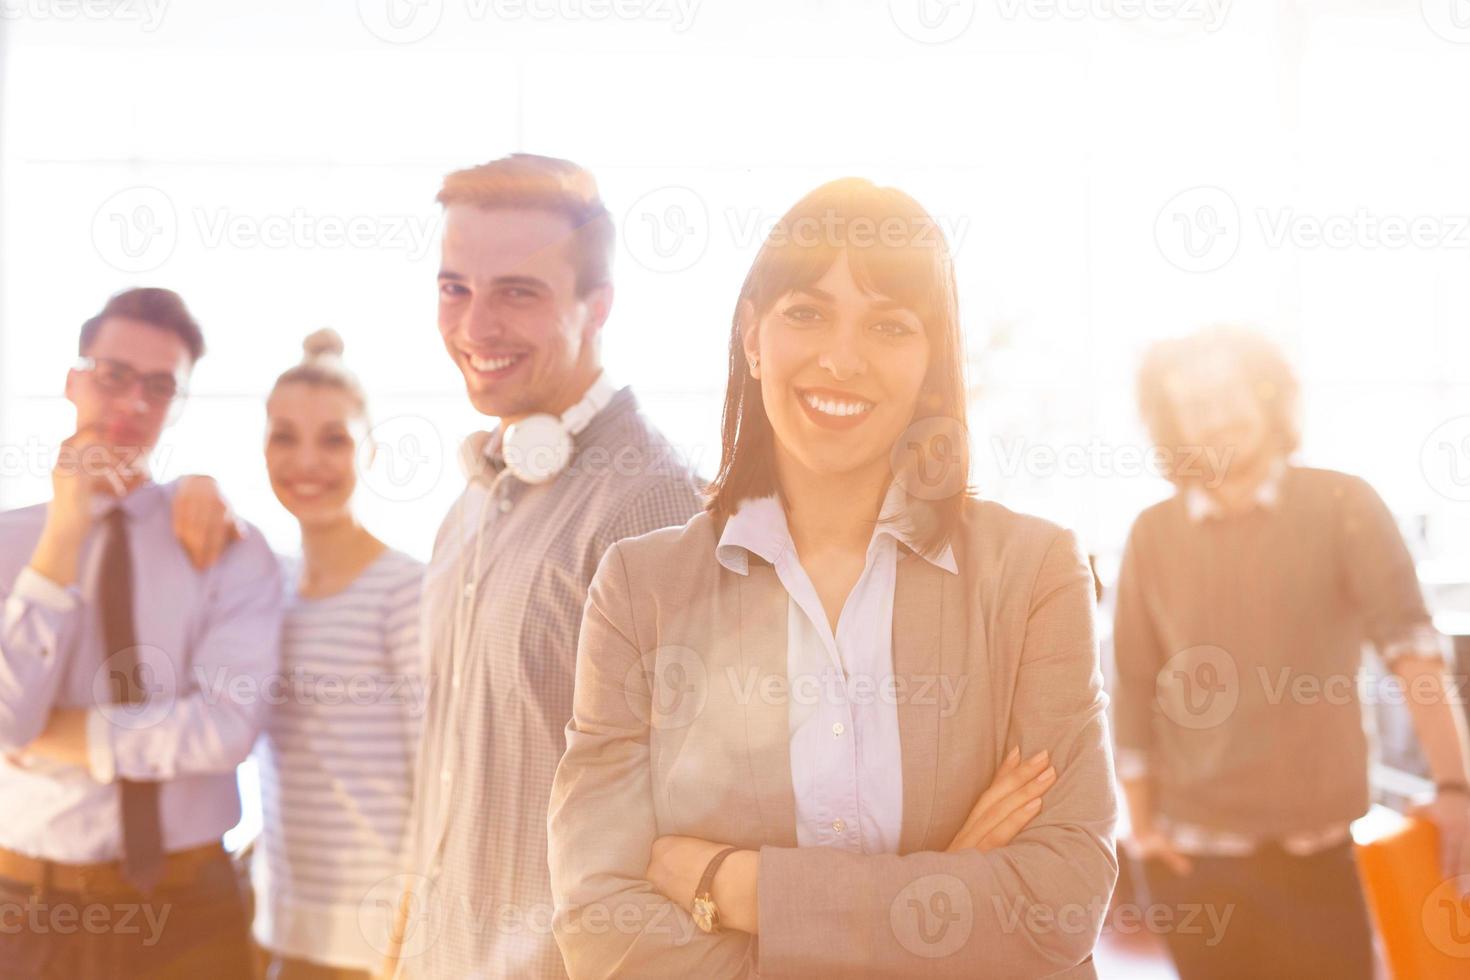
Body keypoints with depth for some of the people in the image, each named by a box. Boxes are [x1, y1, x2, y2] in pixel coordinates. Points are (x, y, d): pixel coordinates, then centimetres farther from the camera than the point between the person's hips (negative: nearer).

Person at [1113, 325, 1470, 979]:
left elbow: (1410, 642, -15)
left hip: (1319, 852, -1)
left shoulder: (1341, 506, -3)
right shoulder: (1153, 534, 1)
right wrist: (1141, 825, 3)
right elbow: (1134, 689, 3)